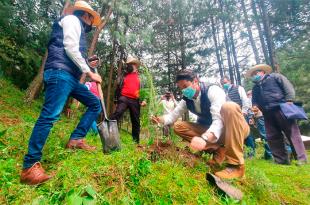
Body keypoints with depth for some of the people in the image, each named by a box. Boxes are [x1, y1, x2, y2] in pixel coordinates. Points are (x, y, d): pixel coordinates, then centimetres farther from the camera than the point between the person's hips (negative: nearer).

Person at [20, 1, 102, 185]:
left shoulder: (79, 30, 33)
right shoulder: (72, 20, 8)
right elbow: (70, 49, -10)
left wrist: (88, 63, 30)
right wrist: (90, 72, -10)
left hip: (71, 77, 10)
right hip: (60, 73, -10)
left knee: (95, 103, 6)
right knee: (50, 115, -17)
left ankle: (76, 139, 3)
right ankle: (30, 166, -10)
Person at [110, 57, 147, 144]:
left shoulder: (140, 77, 17)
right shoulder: (124, 76, 18)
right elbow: (118, 88, 17)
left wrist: (143, 100, -6)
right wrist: (117, 100, 9)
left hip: (135, 101, 1)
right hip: (124, 98, 0)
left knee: (136, 121, 4)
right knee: (117, 113, -24)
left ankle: (136, 140, 15)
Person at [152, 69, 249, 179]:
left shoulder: (212, 90, -24)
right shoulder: (186, 99, -5)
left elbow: (220, 120, -35)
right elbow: (172, 116, -2)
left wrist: (204, 138, -52)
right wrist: (160, 119, -23)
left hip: (235, 128, -5)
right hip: (210, 131, 5)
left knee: (229, 107, -38)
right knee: (178, 126, -9)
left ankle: (236, 164, -28)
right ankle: (218, 149, -7)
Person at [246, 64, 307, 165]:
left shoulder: (274, 76, 11)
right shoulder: (255, 87, 25)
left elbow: (288, 86, 0)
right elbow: (255, 100, 23)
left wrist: (289, 100, -13)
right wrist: (255, 106, 0)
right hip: (268, 113, 6)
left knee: (292, 132, -5)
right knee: (272, 137, 4)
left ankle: (301, 158, 5)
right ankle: (282, 159, 13)